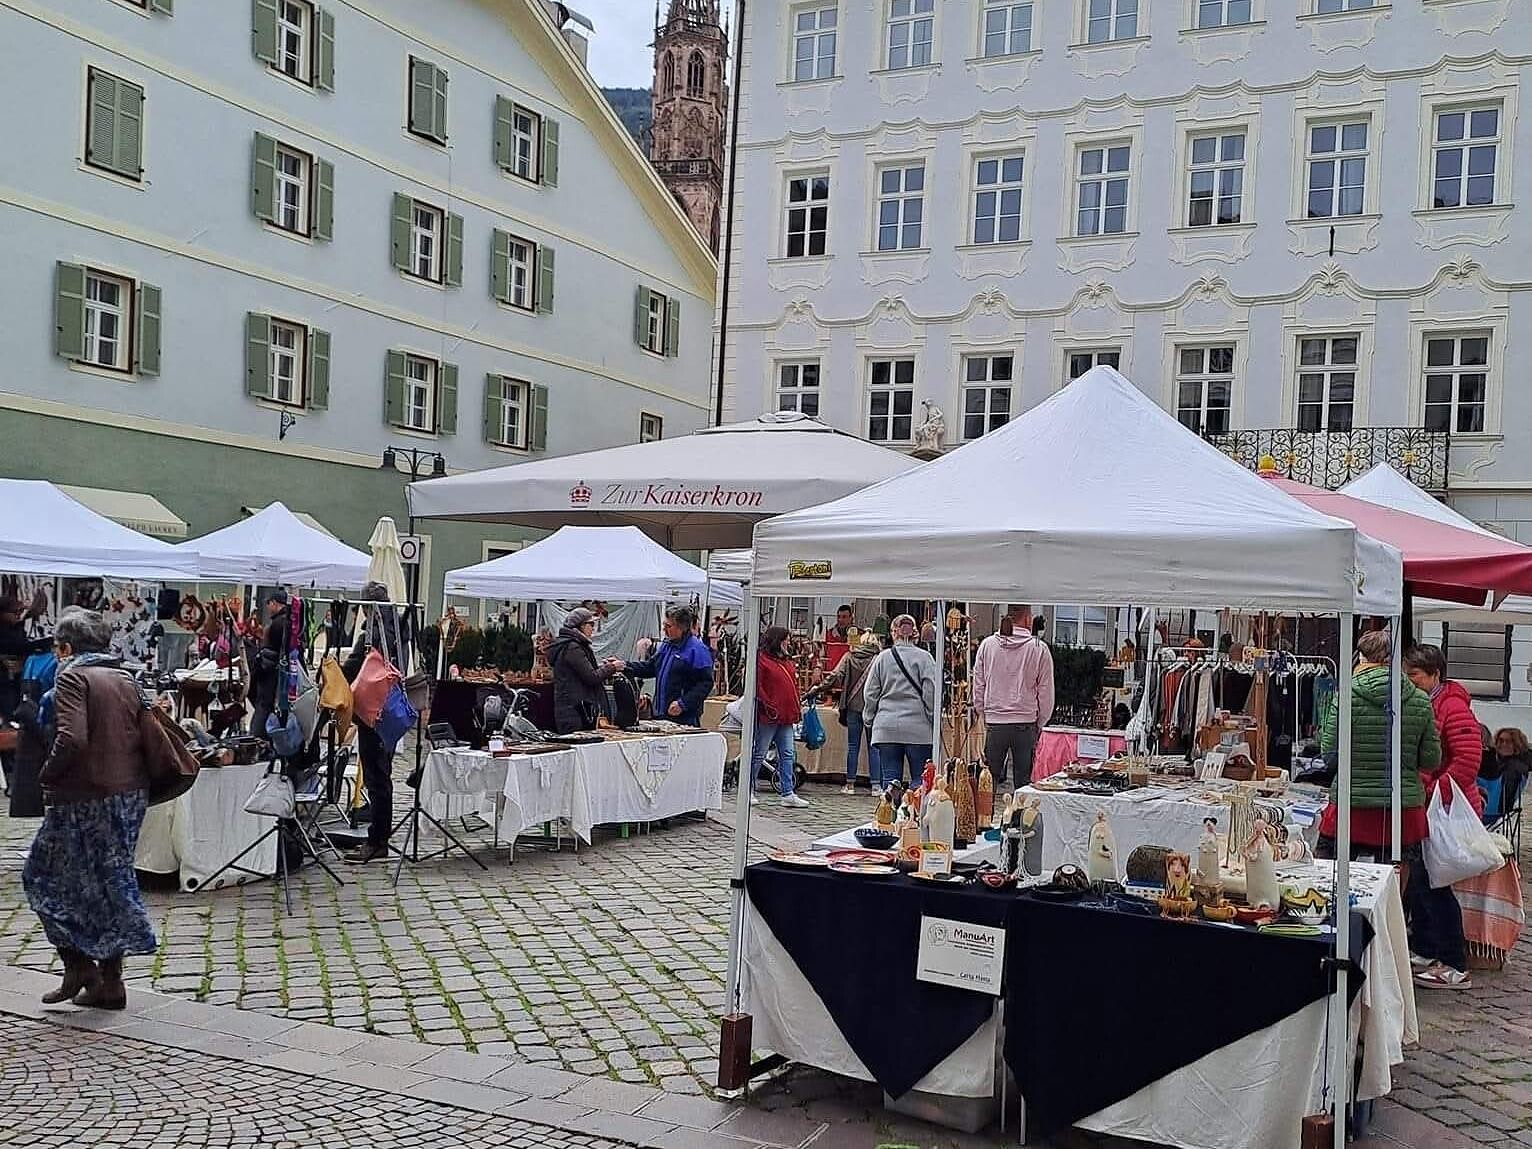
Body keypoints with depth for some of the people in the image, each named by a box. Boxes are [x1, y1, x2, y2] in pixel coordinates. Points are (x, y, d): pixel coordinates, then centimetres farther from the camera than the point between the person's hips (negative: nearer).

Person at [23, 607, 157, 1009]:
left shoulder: (73, 676, -10)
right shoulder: (125, 679, 13)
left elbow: (72, 739, -22)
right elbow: (146, 737, 11)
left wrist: (48, 776, -8)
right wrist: (127, 775, 13)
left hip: (87, 799, -7)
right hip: (131, 794, 7)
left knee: (43, 876, 10)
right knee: (110, 883, 14)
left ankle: (79, 965, 7)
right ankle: (110, 982, 19)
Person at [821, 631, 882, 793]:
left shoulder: (849, 657, 2)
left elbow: (836, 676, -7)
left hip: (853, 706, 2)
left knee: (853, 746, 8)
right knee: (873, 747, 5)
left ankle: (850, 784, 10)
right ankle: (876, 784, 3)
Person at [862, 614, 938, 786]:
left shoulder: (882, 657, 6)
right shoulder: (923, 657, -2)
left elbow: (870, 693, 9)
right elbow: (931, 691, -6)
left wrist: (869, 719, 20)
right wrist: (934, 720, 3)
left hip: (886, 729, 2)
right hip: (918, 728, -2)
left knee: (890, 780, 5)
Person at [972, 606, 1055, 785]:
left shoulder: (987, 645, 2)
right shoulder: (1039, 648, -5)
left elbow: (978, 685, 7)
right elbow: (1046, 691, 0)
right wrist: (1039, 723, 12)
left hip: (994, 724, 2)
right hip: (1026, 725, -2)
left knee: (990, 779, 8)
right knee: (1023, 781, 5)